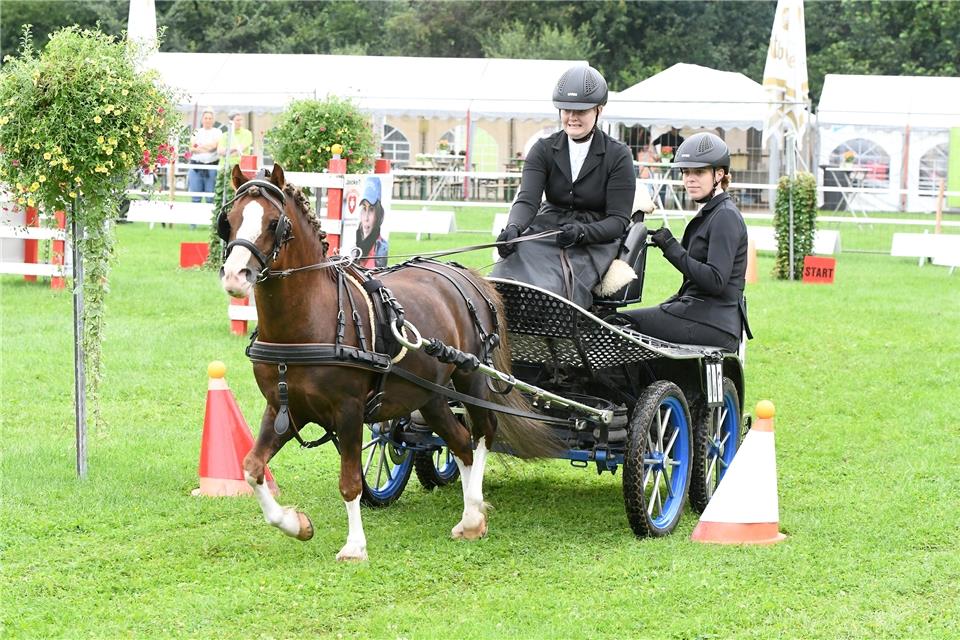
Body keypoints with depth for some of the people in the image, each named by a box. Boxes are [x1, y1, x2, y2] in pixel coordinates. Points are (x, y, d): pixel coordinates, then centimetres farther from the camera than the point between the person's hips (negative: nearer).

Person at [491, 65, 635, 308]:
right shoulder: (544, 149, 8)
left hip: (594, 241, -3)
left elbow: (619, 220, -4)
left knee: (553, 289, -34)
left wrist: (581, 232, -24)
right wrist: (513, 229, -29)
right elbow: (527, 200, -5)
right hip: (546, 232, 3)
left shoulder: (618, 156, 0)